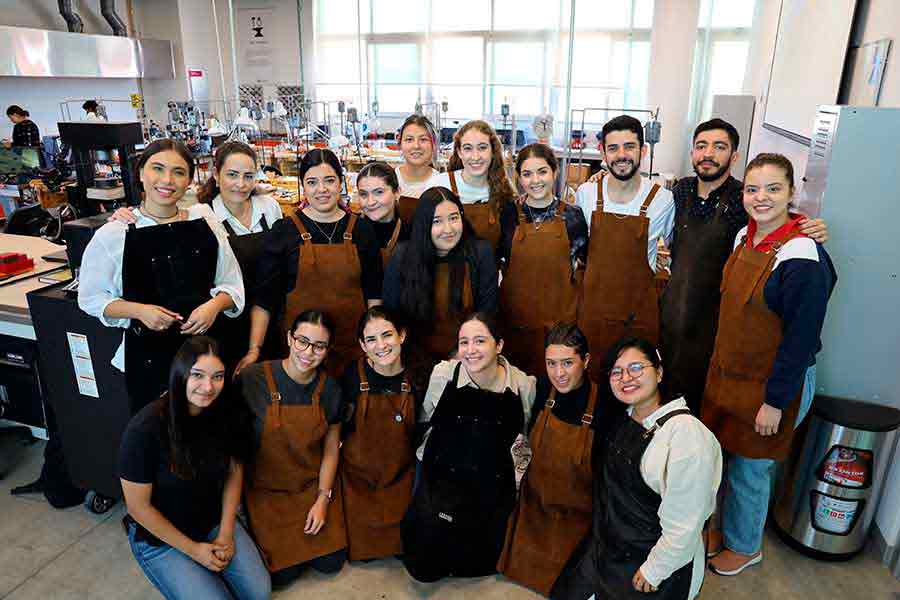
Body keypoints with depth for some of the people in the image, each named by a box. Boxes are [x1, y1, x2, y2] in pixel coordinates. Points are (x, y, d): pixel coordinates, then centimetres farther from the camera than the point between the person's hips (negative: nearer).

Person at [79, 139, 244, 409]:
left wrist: (214, 305, -14)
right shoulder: (113, 235, -6)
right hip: (149, 352, -2)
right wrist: (138, 310, -14)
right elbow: (91, 298, 2)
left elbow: (232, 285, 6)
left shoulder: (205, 223, 0)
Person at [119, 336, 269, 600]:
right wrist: (193, 549, -12)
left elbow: (234, 473, 0)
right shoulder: (145, 428, -27)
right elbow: (138, 506, -17)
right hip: (160, 537, -3)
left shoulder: (229, 413, -15)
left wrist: (226, 534, -8)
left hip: (215, 522, 4)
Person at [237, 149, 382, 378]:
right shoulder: (284, 230, -1)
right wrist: (254, 349, -9)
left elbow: (373, 293, 8)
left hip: (353, 344, 2)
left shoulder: (361, 228, 4)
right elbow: (264, 298, -1)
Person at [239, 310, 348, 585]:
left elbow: (331, 449, 1)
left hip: (314, 485, 3)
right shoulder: (253, 379, -18)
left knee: (331, 563, 1)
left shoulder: (330, 389, -8)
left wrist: (323, 499, -4)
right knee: (282, 572, -5)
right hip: (266, 489, -2)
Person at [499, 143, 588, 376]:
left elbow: (583, 265, 10)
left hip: (560, 317, 0)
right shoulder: (508, 213, 0)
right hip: (516, 317, 1)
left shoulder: (572, 215, -1)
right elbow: (497, 261, 7)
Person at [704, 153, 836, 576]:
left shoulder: (802, 258, -23)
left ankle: (745, 546, 36)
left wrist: (776, 402, -17)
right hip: (727, 373, 7)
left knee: (749, 471, 11)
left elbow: (802, 339, -20)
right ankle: (721, 528, 42)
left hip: (773, 385, -7)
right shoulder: (745, 236, 1)